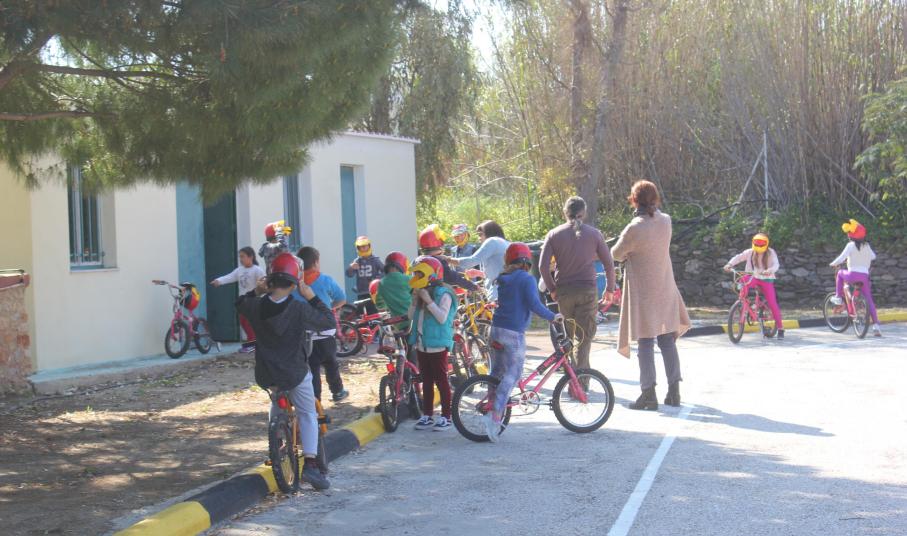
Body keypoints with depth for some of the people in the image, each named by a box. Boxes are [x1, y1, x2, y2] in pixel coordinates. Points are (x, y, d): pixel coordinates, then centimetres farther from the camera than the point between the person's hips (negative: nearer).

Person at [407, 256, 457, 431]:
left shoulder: (443, 294, -10)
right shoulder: (420, 293, 12)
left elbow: (442, 317, -21)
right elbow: (411, 316, 10)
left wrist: (428, 301, -22)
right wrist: (415, 300, -4)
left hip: (437, 345, -7)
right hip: (421, 344, 7)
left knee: (441, 380, -1)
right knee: (426, 381, 11)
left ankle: (446, 416, 5)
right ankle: (427, 415, 17)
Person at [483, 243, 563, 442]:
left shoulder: (503, 279, 13)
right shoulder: (527, 279, -7)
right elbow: (533, 303, -16)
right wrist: (552, 317, -5)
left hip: (497, 329, 7)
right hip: (514, 333, -7)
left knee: (496, 372, 17)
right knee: (512, 374, -5)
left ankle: (490, 409, 21)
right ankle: (496, 414, -17)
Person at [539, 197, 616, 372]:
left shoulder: (554, 234, 4)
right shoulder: (594, 233, 4)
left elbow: (543, 265, -5)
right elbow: (609, 264, 4)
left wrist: (552, 289, 6)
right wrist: (609, 289, 15)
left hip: (563, 291, 1)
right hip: (588, 291, -1)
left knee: (568, 336, 16)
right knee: (585, 337, -1)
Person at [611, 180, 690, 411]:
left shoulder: (634, 229, -20)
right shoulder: (665, 221, -3)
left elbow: (616, 254, -4)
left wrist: (627, 257, 13)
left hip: (642, 290, -5)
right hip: (665, 287, 5)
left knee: (645, 342, -1)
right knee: (667, 340, 11)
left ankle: (648, 394, -3)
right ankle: (674, 391, 12)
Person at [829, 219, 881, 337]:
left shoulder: (850, 245, -3)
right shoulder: (867, 246, 13)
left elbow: (841, 258, -11)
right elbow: (873, 256, 28)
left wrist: (833, 264, 6)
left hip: (852, 275, -4)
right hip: (865, 276, 4)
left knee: (840, 273, 29)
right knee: (869, 300, 7)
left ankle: (838, 297, 23)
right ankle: (875, 325, -3)